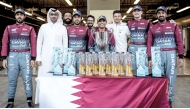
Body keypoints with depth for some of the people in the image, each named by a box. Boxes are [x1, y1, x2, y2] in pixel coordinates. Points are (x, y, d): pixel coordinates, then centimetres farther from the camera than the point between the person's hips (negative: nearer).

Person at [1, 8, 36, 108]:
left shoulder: (30, 29, 7)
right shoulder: (9, 28, 11)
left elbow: (33, 44, 2)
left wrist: (33, 59, -5)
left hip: (25, 56, -1)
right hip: (12, 56, 2)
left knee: (27, 79, -1)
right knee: (12, 80, 5)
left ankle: (29, 100, 10)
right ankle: (10, 101, 15)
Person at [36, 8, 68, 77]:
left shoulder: (63, 28, 8)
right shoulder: (43, 27, 10)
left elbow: (65, 44, 7)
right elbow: (39, 43, 9)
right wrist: (38, 58, 2)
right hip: (45, 58, 1)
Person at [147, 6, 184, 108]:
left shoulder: (174, 26, 7)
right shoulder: (152, 28, 8)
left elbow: (179, 42, 4)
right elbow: (149, 44, 4)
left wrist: (181, 57, -3)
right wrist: (149, 58, -3)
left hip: (171, 54, 0)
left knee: (171, 78, 4)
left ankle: (169, 100, 17)